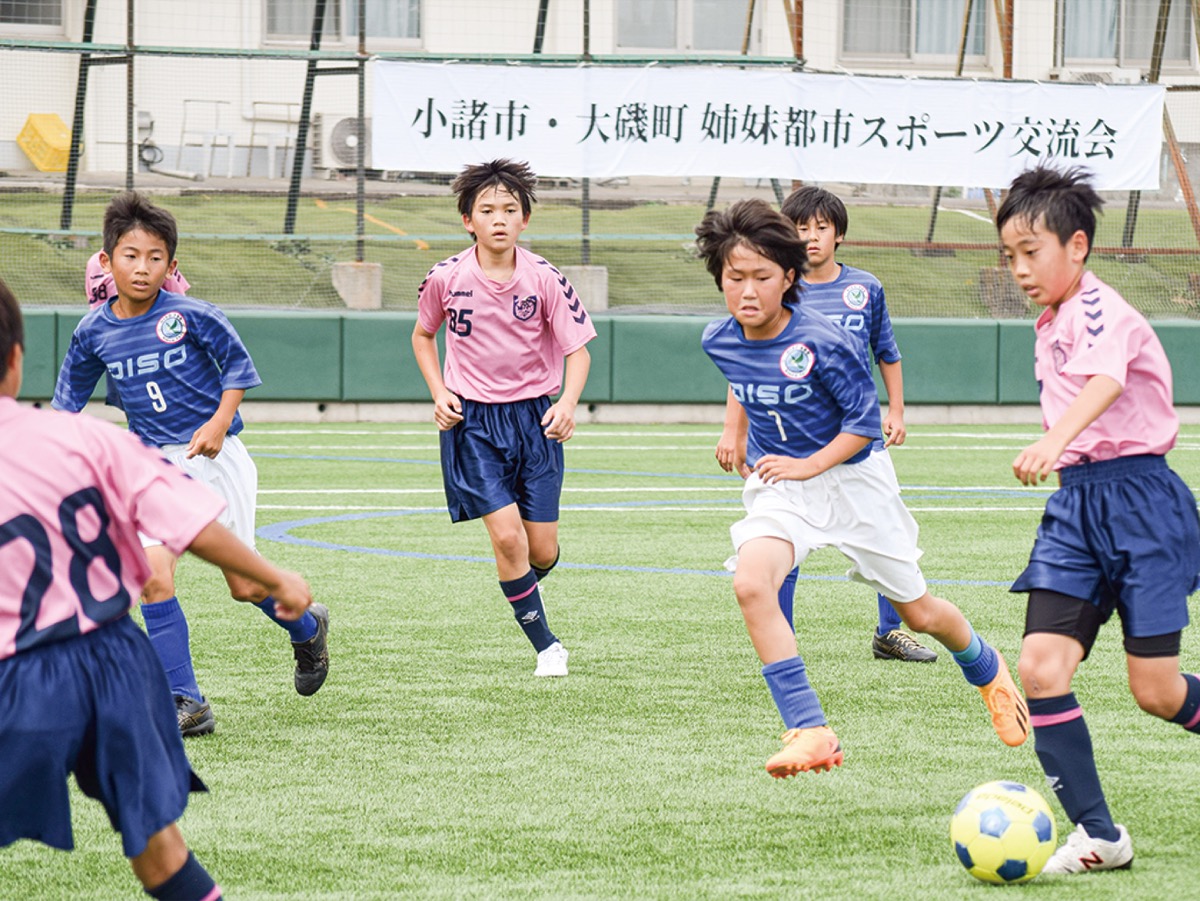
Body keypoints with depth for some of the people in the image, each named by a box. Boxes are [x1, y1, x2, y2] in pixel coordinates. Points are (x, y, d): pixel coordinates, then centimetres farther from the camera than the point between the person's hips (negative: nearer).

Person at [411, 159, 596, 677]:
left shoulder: (544, 279, -8)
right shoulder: (446, 279, -6)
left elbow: (578, 348, -2)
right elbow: (422, 334, 13)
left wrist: (568, 402, -20)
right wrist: (439, 393, -1)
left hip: (533, 418, 1)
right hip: (472, 421, -1)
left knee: (543, 551, 1)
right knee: (506, 535, -16)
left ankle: (524, 586, 39)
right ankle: (545, 645, 0)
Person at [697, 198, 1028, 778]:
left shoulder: (821, 343, -22)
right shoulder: (719, 342, -6)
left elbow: (866, 420, -14)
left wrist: (808, 466, -22)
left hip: (852, 479, -3)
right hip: (777, 486, 3)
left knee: (918, 612, 11)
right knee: (751, 583, -29)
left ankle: (987, 670, 47)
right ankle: (810, 733, -30)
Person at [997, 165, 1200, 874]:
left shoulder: (1101, 310, -14)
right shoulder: (1051, 327, 14)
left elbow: (1105, 382, -35)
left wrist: (1054, 443, -53)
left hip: (1139, 501, -8)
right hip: (1075, 504, 8)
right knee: (1040, 667, -9)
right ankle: (1098, 834, -3)